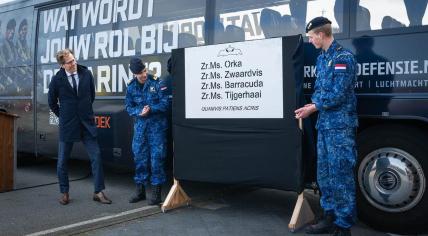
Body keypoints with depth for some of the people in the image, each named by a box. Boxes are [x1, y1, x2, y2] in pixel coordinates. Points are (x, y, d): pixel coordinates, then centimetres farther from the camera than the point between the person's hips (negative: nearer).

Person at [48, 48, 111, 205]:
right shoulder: (57, 79, -6)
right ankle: (64, 193, 23)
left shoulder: (86, 74, -1)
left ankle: (98, 192, 8)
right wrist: (63, 116, 10)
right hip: (67, 125, -1)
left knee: (96, 156, -2)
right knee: (62, 161, 6)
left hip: (87, 123, 2)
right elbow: (52, 102, 8)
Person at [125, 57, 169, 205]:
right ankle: (140, 190, 22)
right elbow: (128, 107, 7)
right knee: (139, 158, 9)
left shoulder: (157, 83, -8)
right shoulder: (131, 87, 3)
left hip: (157, 126, -4)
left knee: (156, 158, -3)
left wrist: (151, 109, -22)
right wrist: (139, 112, -13)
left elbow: (165, 104, -8)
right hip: (140, 126, 4)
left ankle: (156, 192, 8)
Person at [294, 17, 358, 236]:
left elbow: (338, 95, -16)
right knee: (324, 173, 13)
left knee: (340, 175, -5)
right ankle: (330, 218, 26)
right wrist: (312, 105, 1)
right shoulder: (322, 58, 15)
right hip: (324, 124, 9)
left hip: (340, 125, -9)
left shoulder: (343, 57, -11)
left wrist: (313, 107, -8)